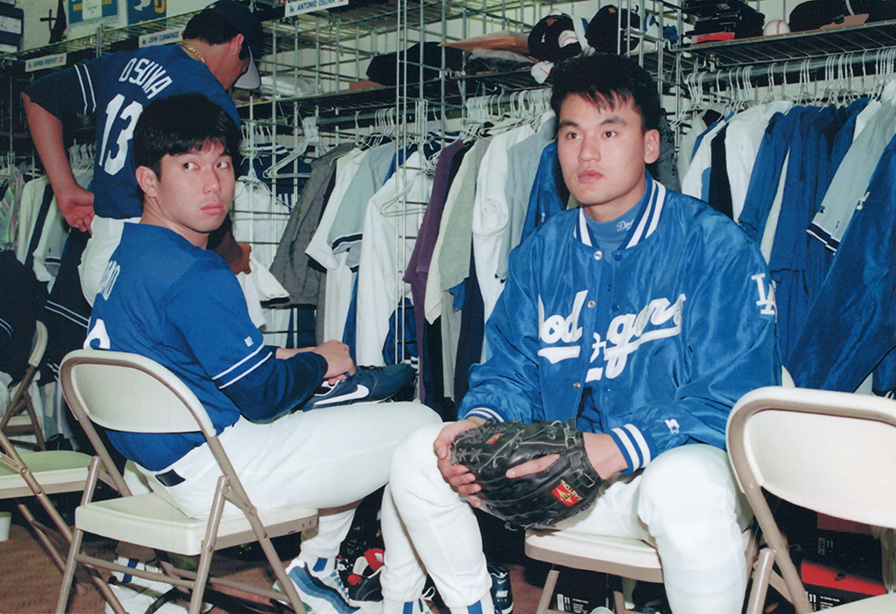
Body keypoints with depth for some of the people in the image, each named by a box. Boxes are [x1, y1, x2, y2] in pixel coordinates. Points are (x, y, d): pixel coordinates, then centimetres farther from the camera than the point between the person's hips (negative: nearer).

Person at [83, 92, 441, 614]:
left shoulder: (129, 255, 8)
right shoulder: (196, 276, -24)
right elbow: (263, 397, -19)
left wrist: (285, 357, 9)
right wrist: (319, 363, 0)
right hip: (214, 469, -10)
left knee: (357, 416, 29)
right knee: (421, 426, -4)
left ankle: (315, 568, 32)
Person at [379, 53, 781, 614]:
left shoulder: (717, 246, -10)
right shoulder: (542, 252, 8)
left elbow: (734, 400, -17)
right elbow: (512, 370, 10)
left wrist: (614, 451, -32)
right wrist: (479, 422, -15)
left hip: (677, 457, -5)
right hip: (560, 470, 5)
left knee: (684, 483, -40)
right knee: (417, 460, -8)